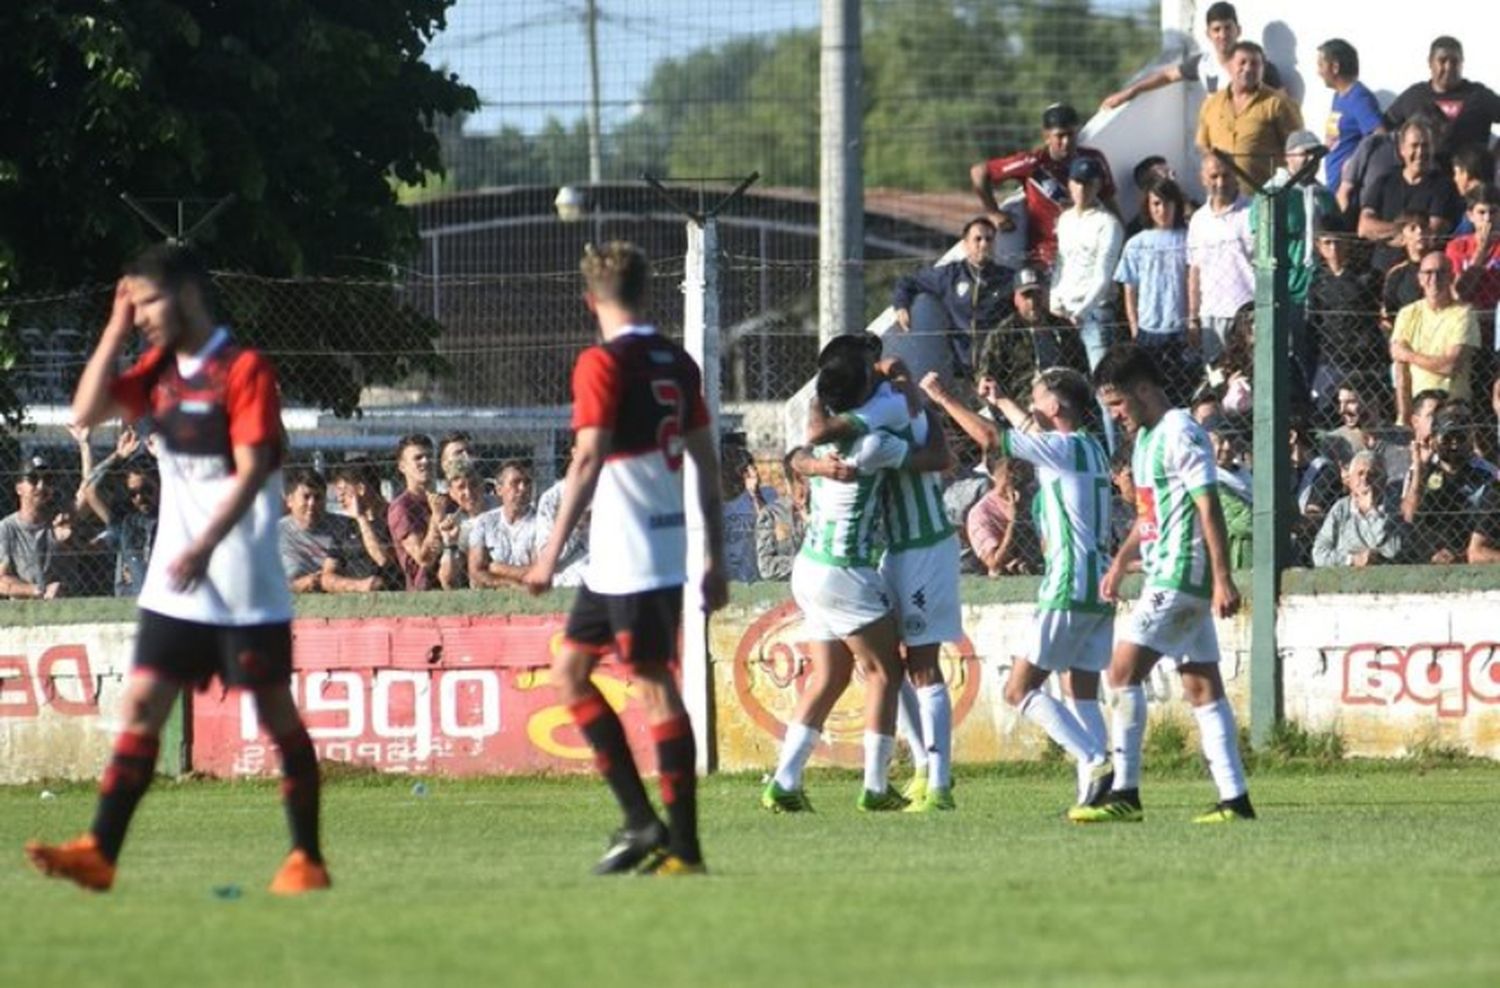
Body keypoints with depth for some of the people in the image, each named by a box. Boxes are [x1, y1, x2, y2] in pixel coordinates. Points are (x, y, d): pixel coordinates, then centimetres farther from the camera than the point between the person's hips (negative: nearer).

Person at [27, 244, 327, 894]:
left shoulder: (244, 370, -11)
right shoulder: (161, 371, 12)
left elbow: (251, 471, -18)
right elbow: (87, 413, 7)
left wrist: (204, 547, -28)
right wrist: (115, 329, 3)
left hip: (245, 588, -7)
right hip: (175, 585, 7)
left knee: (275, 712, 0)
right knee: (142, 705, -1)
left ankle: (307, 859, 7)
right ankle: (100, 852, -5)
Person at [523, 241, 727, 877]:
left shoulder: (603, 363, -11)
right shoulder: (677, 362, 12)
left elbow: (588, 460, -18)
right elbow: (707, 463, 14)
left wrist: (552, 552, -15)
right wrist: (716, 560, 19)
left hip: (627, 556, -8)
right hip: (669, 546, 8)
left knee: (654, 686, -6)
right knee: (569, 670, 13)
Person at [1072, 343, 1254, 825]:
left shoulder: (1180, 434, -12)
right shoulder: (1145, 438, 18)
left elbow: (1209, 508, -17)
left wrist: (1222, 578, -21)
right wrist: (1120, 563, 20)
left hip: (1181, 575, -10)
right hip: (1164, 575, 10)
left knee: (1124, 670, -12)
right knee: (1202, 686, 6)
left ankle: (1125, 793, -12)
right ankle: (1234, 798, 5)